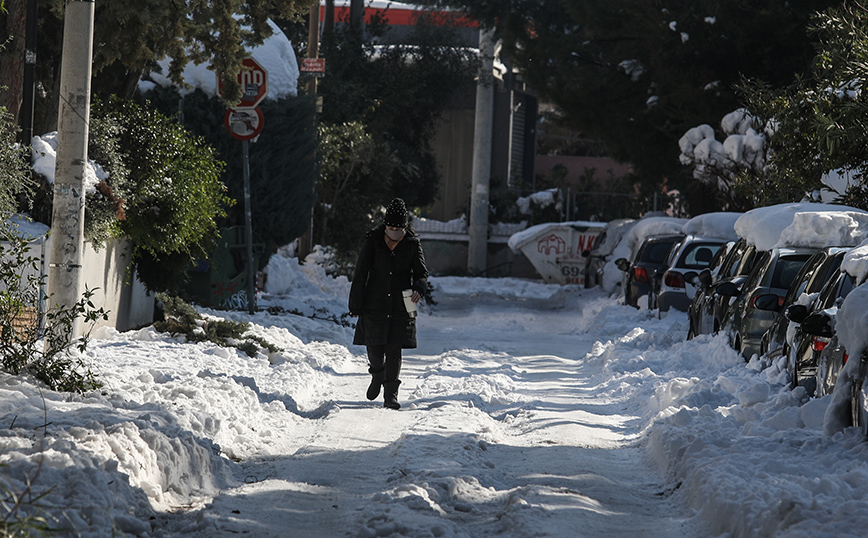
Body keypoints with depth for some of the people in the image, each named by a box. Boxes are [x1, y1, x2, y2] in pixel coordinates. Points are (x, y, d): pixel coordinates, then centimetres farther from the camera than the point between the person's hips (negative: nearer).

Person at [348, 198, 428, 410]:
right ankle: (377, 375, 32)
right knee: (374, 348, -1)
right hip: (374, 304, 0)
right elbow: (360, 275, -1)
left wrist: (419, 289, -18)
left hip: (401, 307, 0)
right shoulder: (373, 242, -3)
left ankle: (391, 394, 4)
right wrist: (356, 306, -3)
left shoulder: (412, 244, 0)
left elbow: (421, 273, 6)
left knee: (394, 351, -3)